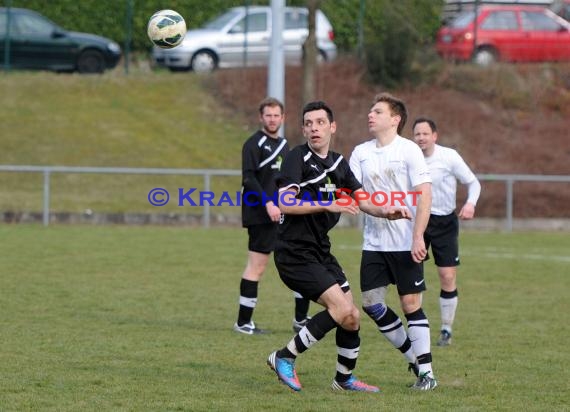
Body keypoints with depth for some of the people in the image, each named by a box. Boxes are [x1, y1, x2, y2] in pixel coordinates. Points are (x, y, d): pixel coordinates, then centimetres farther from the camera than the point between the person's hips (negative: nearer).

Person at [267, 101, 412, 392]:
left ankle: (344, 379, 24)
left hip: (321, 253, 8)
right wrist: (327, 205, -24)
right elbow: (285, 204, -20)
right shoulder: (297, 158, -10)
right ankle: (284, 358, -8)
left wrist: (385, 212, -8)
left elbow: (362, 200, 13)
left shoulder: (338, 163, 14)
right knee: (342, 309, -18)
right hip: (295, 253, -8)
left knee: (351, 317, 7)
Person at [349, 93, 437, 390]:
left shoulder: (409, 150, -7)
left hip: (405, 243, -6)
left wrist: (418, 237, -18)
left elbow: (424, 196, -11)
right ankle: (413, 354, 20)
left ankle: (426, 372, 1)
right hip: (374, 241, 6)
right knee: (371, 303, 3)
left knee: (411, 302, -5)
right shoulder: (361, 153, 8)